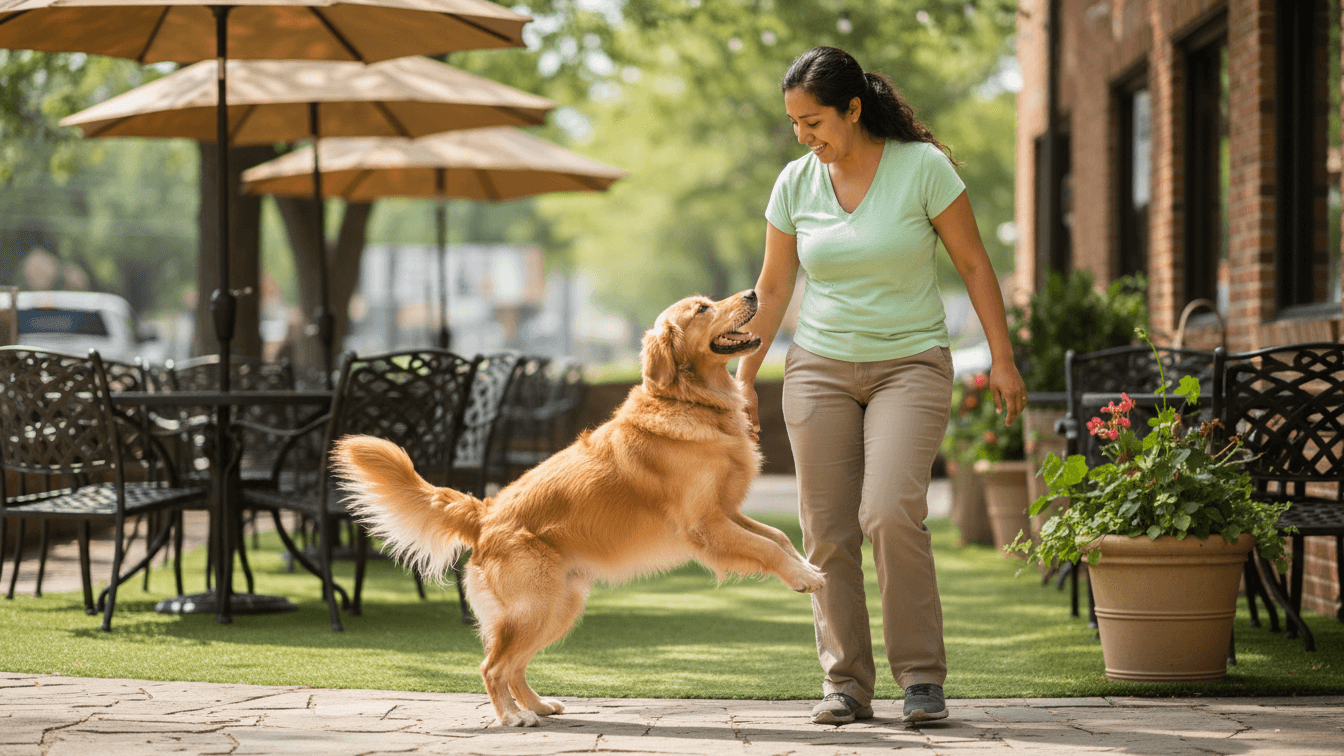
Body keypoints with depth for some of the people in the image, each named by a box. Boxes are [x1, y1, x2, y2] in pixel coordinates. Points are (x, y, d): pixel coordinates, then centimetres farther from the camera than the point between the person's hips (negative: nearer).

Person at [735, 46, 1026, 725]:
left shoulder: (922, 166, -10)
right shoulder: (795, 183, 1)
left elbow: (973, 264, -3)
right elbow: (772, 288, 10)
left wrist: (1002, 360, -5)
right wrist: (743, 378, 7)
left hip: (910, 364, -4)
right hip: (820, 367, 4)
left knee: (891, 514, -21)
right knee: (827, 533, -3)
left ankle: (921, 675, -9)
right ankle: (845, 685, 6)